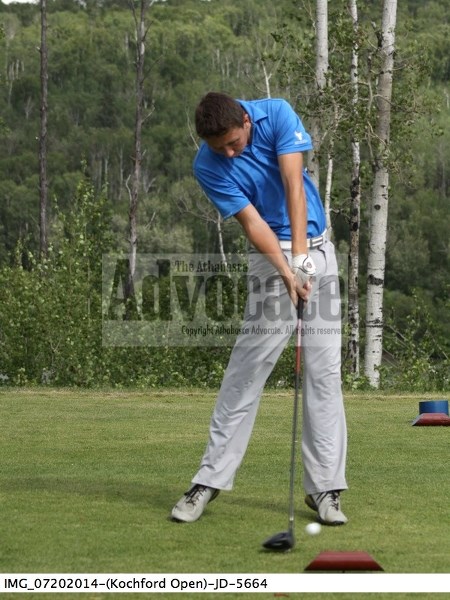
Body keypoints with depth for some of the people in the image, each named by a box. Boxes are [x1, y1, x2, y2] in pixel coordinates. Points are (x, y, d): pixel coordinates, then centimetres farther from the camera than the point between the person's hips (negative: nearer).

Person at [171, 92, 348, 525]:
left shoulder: (277, 114, -10)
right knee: (246, 369, -8)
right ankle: (210, 479, 0)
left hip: (316, 248, 2)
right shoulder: (208, 167, -12)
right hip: (270, 256, -2)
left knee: (324, 371, -2)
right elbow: (253, 223, -16)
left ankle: (324, 487, 0)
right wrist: (287, 273, -28)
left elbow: (294, 185, -18)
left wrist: (300, 255, -27)